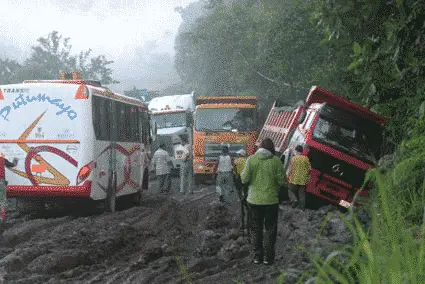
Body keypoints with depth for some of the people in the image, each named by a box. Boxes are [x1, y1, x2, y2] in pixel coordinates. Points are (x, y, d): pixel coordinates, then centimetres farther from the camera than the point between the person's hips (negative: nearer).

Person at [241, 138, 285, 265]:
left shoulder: (251, 159, -6)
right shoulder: (276, 161, -8)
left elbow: (244, 179, -9)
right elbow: (281, 181, -8)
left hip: (254, 200, 1)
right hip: (271, 200, -1)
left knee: (256, 229, 13)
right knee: (270, 229, 9)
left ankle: (257, 256, 14)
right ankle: (268, 257, 7)